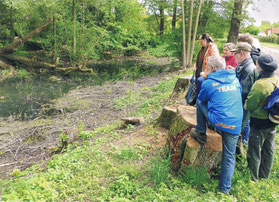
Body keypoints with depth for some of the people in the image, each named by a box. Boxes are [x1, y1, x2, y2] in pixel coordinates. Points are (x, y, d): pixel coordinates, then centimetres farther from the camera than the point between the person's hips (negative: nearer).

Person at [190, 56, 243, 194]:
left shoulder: (209, 83, -2)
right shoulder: (235, 80, 11)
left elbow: (201, 98, 16)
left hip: (217, 121, -4)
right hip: (235, 125, 4)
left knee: (199, 102, 19)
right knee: (229, 157, 16)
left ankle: (201, 134, 25)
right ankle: (225, 188, 24)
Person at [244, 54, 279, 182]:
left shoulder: (260, 84, -28)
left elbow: (249, 105, -19)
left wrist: (246, 106, 0)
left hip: (259, 122, -8)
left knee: (254, 150, 8)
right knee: (268, 149, 21)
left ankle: (253, 177, 24)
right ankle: (264, 175, 40)